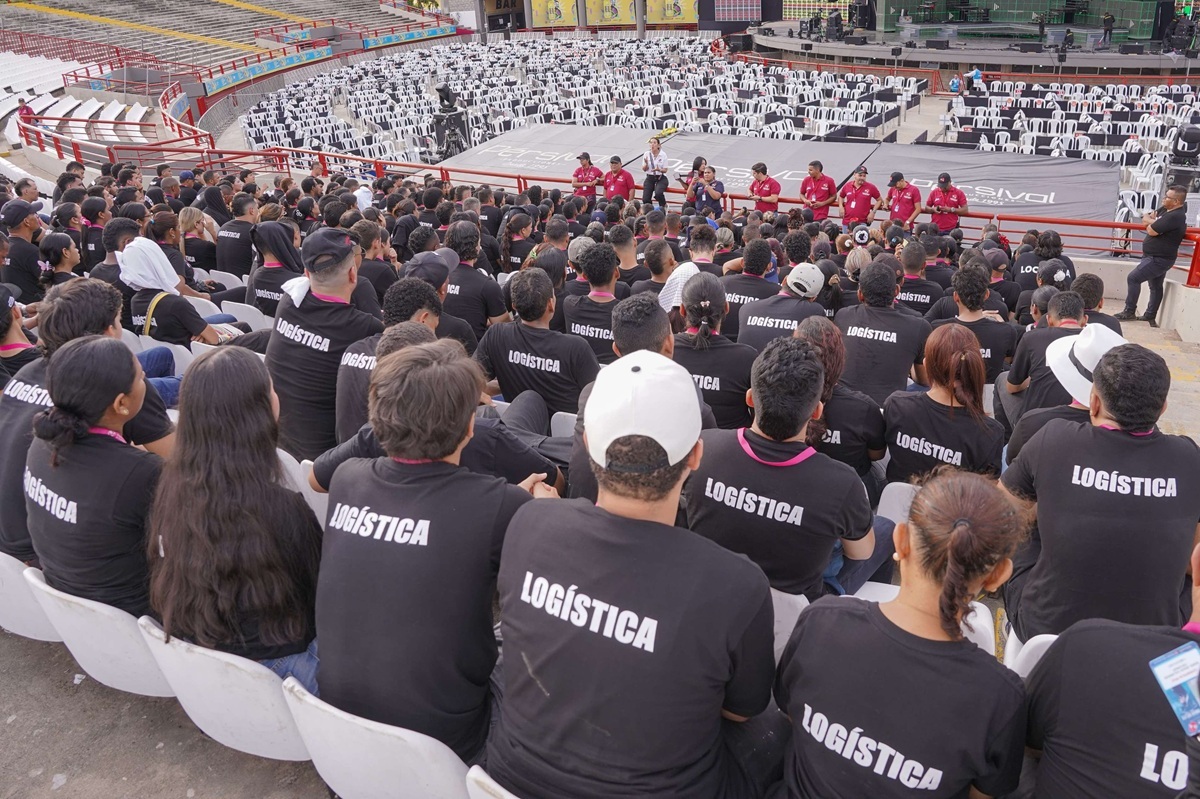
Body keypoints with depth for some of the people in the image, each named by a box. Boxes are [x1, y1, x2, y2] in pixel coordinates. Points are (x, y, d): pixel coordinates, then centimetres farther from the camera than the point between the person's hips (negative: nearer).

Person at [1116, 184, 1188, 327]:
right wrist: (1153, 220, -11)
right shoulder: (1167, 210, 7)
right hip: (1157, 256, 10)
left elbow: (1151, 230, -24)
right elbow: (1145, 220, 11)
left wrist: (1150, 221, -3)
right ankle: (1150, 316, 26)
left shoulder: (1175, 216, -25)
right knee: (1156, 286, 16)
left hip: (1158, 259, -10)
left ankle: (1130, 312, -6)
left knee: (1133, 278, -12)